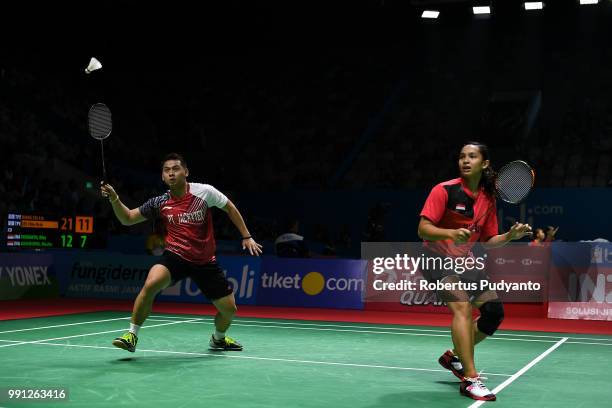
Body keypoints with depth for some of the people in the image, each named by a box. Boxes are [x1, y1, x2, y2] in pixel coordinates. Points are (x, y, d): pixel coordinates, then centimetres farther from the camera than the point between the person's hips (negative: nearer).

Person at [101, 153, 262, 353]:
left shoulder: (204, 192, -11)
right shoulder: (160, 203, -5)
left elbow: (230, 208, 4)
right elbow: (128, 218, 0)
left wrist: (246, 236, 4)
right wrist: (114, 199, -18)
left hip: (205, 262, 1)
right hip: (175, 256, -1)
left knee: (229, 309, 4)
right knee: (151, 284, -31)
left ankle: (218, 339, 39)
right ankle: (132, 335, -15)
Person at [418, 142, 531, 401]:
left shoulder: (488, 199, 4)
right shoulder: (444, 190, -15)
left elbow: (487, 241, 11)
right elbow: (423, 229, -20)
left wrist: (511, 235, -7)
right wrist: (452, 233, -37)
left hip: (465, 261, 7)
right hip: (438, 259, -7)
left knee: (493, 312, 2)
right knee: (463, 307, -27)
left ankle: (454, 357, 23)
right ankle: (470, 380, -25)